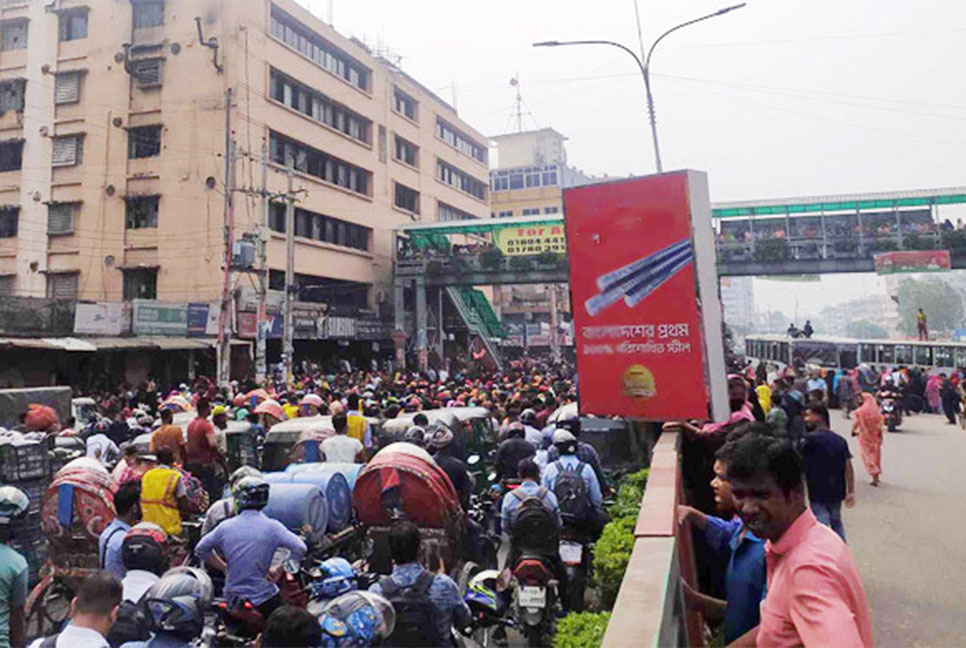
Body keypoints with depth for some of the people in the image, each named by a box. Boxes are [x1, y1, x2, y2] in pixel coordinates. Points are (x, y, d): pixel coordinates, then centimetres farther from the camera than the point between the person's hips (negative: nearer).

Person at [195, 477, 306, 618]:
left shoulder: (225, 526, -2)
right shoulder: (271, 526, -11)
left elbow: (201, 549, 10)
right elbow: (299, 548, -18)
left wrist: (225, 567, 13)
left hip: (233, 597, 4)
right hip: (264, 598, -3)